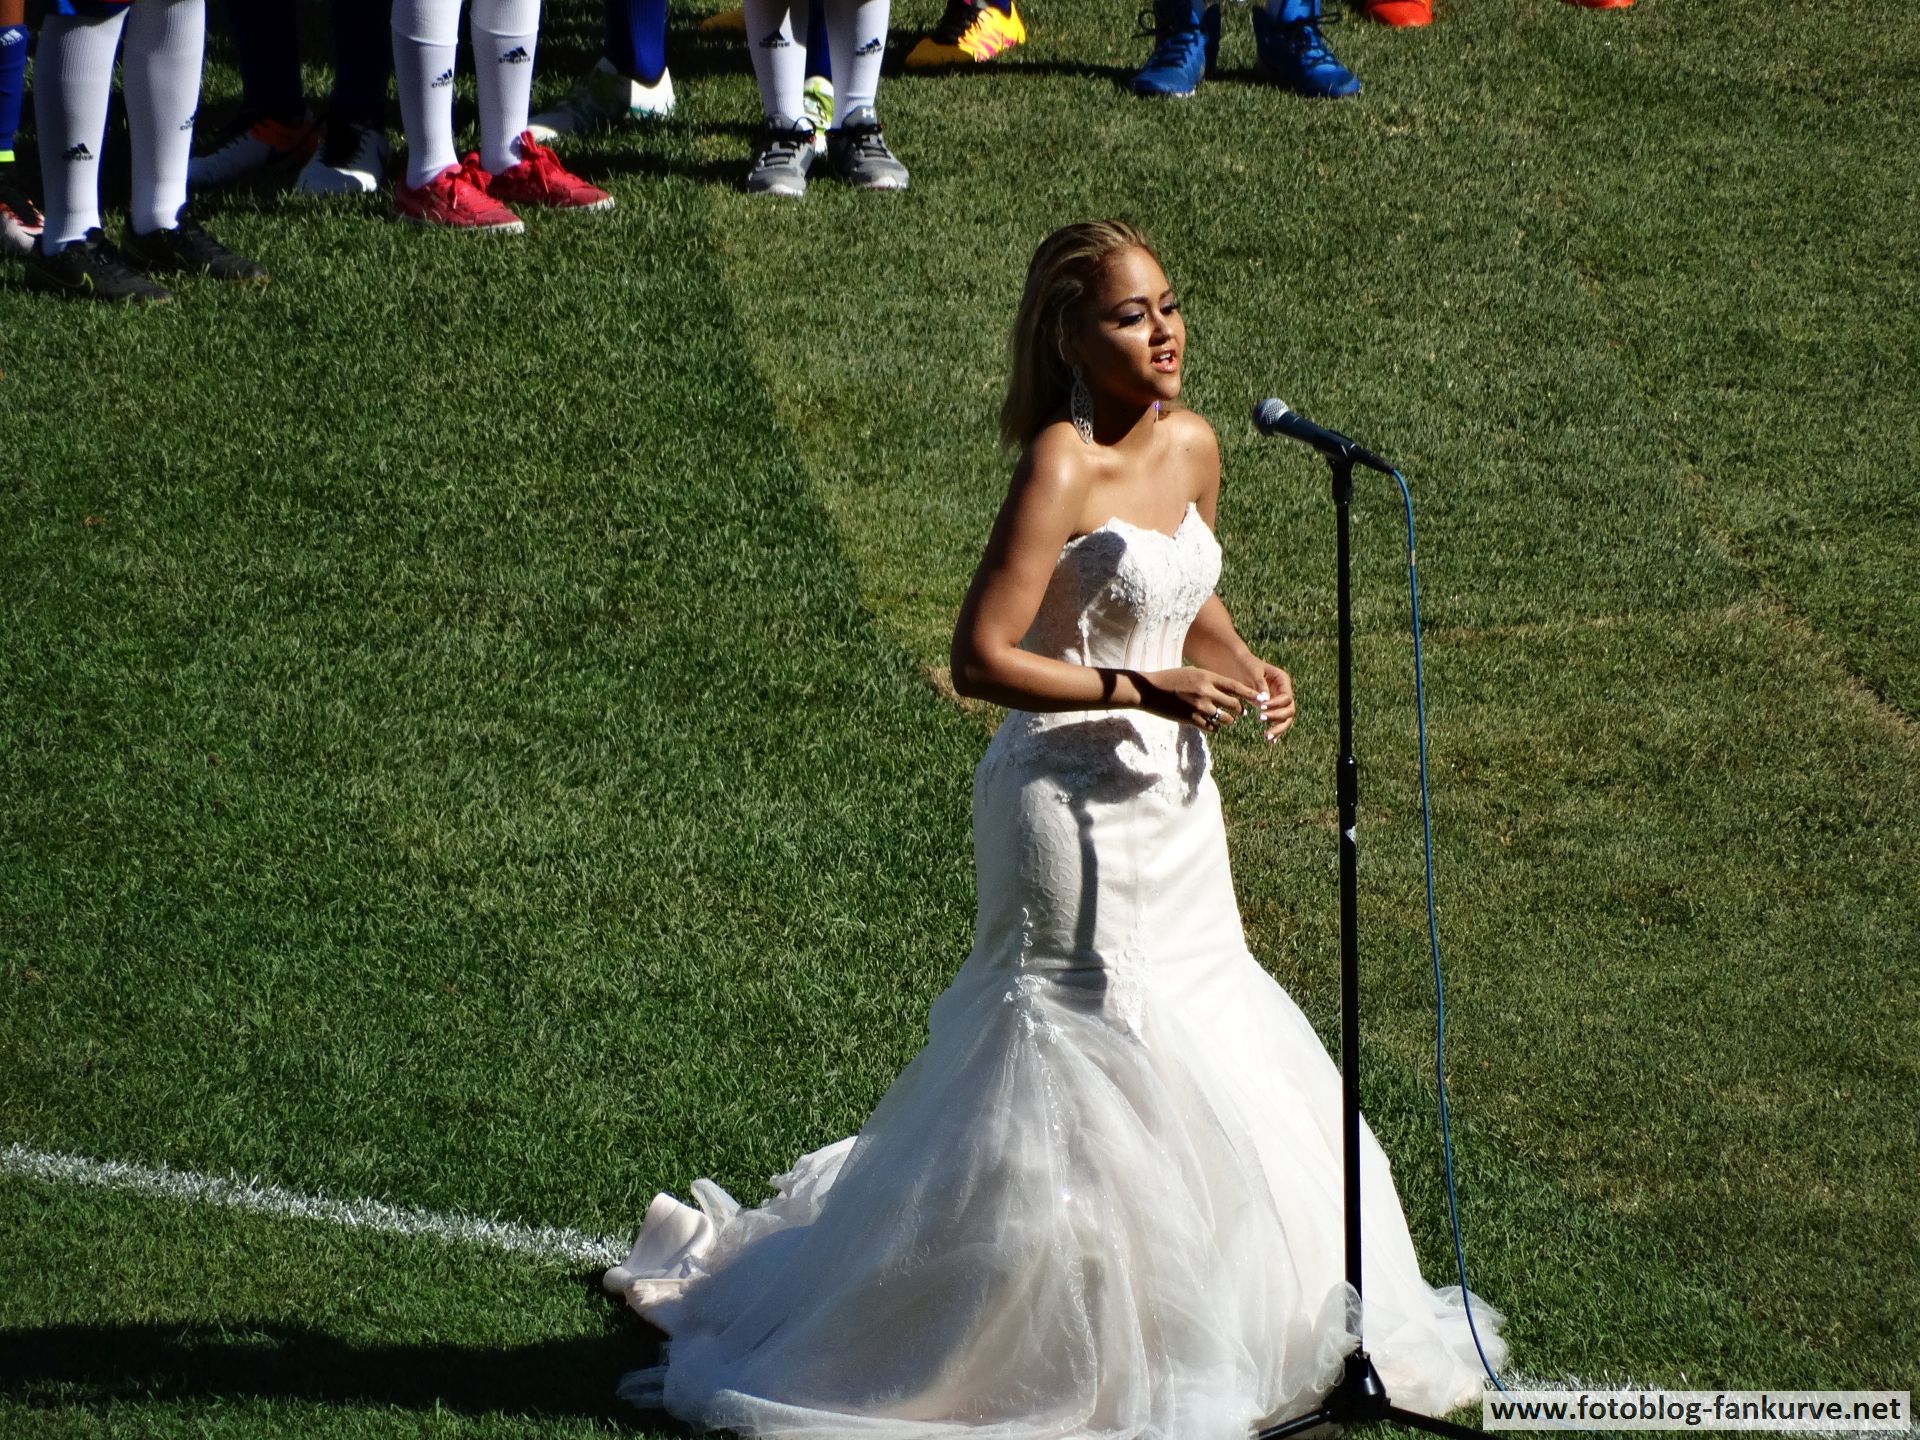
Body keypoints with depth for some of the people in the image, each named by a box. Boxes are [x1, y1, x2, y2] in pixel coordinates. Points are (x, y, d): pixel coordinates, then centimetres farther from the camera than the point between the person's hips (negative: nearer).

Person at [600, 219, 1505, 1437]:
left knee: (1218, 1069, 14)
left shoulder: (1191, 446, 5)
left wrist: (1245, 667, 2)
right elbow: (981, 658, -22)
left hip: (1172, 801, 8)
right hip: (1071, 806, -8)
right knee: (1068, 1082, -3)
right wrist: (1139, 689, -24)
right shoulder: (1061, 468, -19)